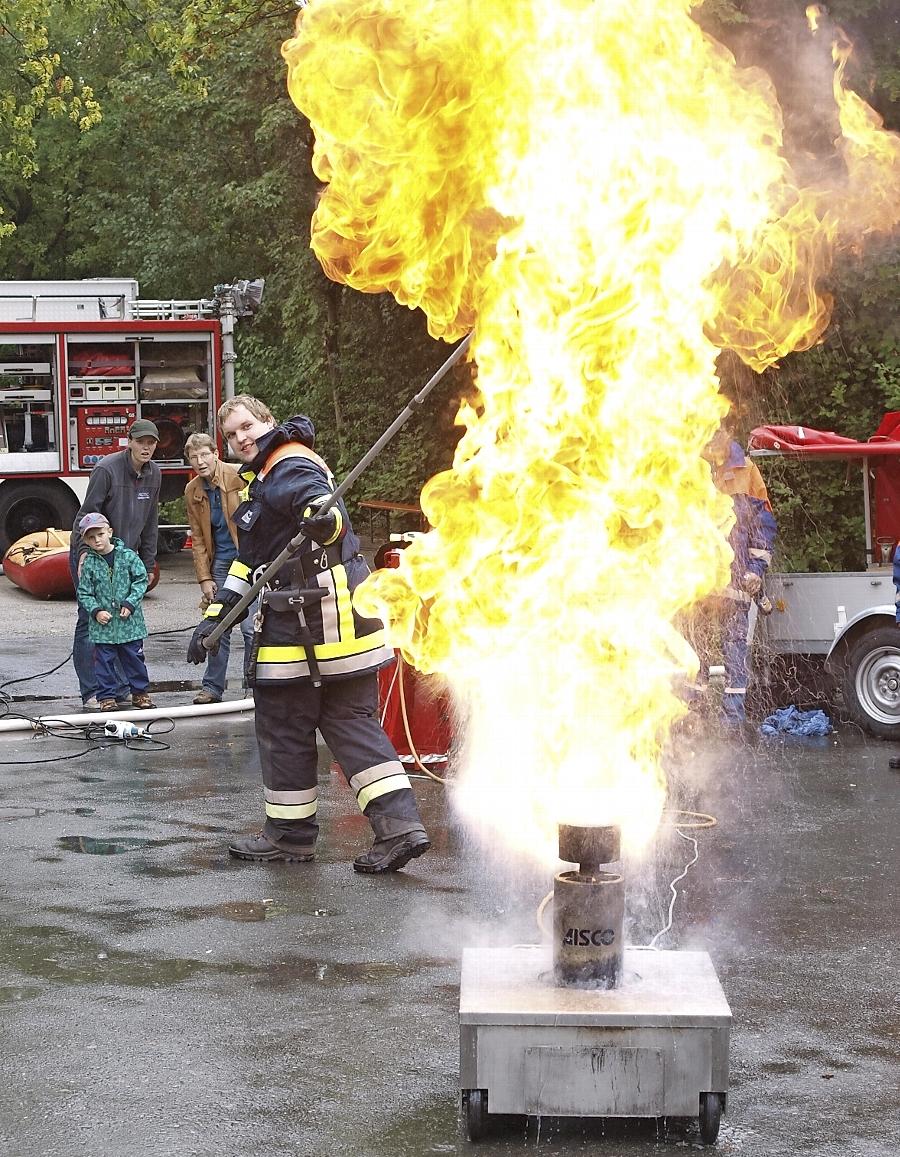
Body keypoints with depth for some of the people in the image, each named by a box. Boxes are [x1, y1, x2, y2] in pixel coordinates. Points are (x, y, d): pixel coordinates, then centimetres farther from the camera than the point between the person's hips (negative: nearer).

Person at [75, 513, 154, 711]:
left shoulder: (128, 556, -3)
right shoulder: (89, 563, -1)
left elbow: (141, 580, -1)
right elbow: (84, 593, 1)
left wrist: (130, 603, -11)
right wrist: (96, 611, -13)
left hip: (129, 621, 0)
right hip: (102, 624, 0)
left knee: (134, 657, 8)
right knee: (104, 661, 3)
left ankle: (140, 692, 21)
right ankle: (106, 696, 12)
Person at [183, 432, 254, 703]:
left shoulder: (240, 477, -11)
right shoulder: (192, 491, 6)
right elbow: (198, 538, 10)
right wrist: (204, 577, 3)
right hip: (220, 564, 5)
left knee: (251, 627, -9)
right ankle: (212, 686, 16)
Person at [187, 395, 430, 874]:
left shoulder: (291, 469, -10)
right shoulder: (264, 478, 24)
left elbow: (322, 503, -33)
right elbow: (248, 560, 27)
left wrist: (323, 520, -56)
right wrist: (215, 617, 21)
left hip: (313, 620, -10)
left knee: (284, 726, 3)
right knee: (352, 722, 6)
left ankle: (290, 833, 15)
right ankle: (399, 824, -1)